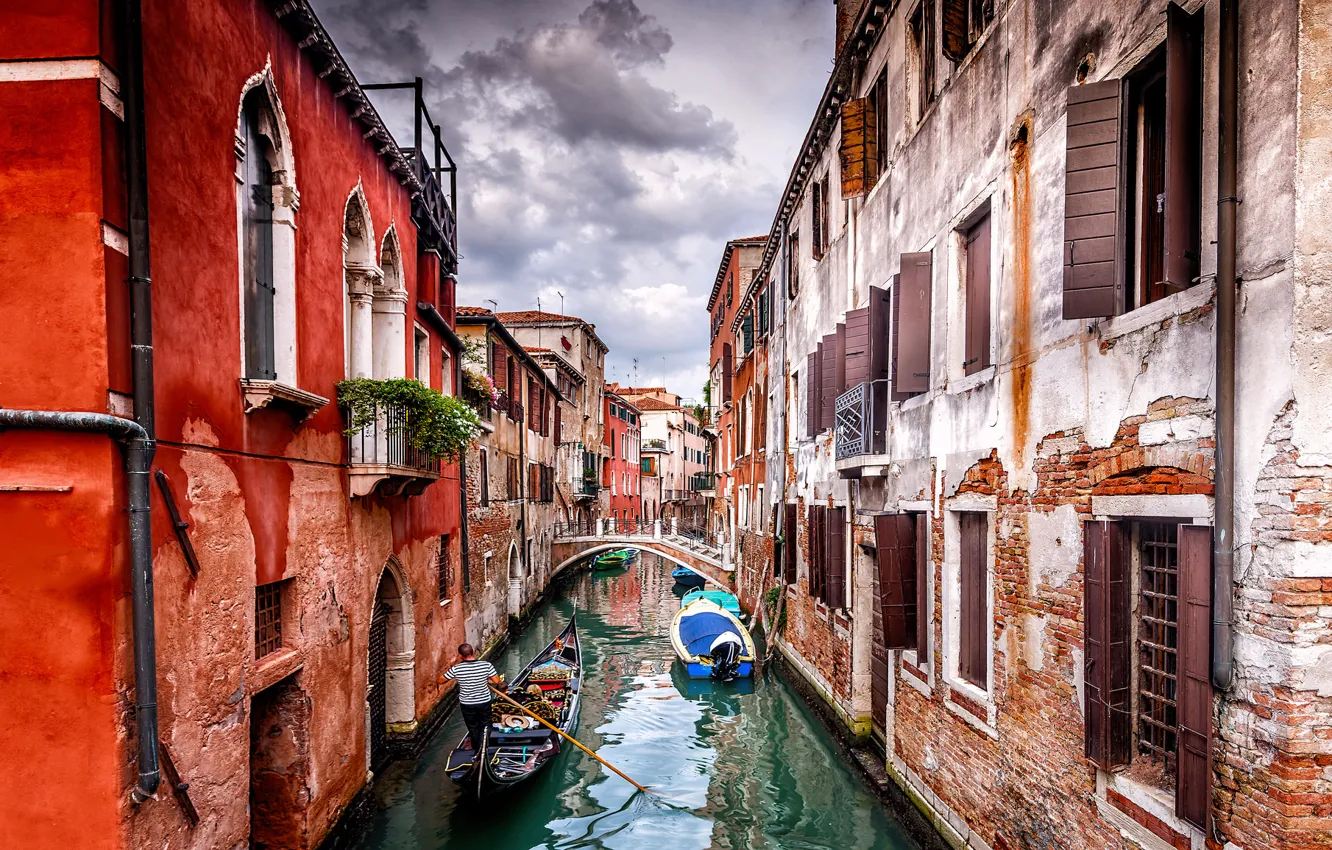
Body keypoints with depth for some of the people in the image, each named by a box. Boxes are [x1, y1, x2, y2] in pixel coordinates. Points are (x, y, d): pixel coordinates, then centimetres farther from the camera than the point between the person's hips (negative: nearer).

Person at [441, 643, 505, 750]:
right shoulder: (487, 665, -18)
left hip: (467, 705, 0)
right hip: (484, 702, 0)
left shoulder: (456, 669, -19)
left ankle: (477, 750, 36)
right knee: (485, 726, 20)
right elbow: (497, 681, -11)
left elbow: (441, 681, -6)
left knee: (473, 728, 21)